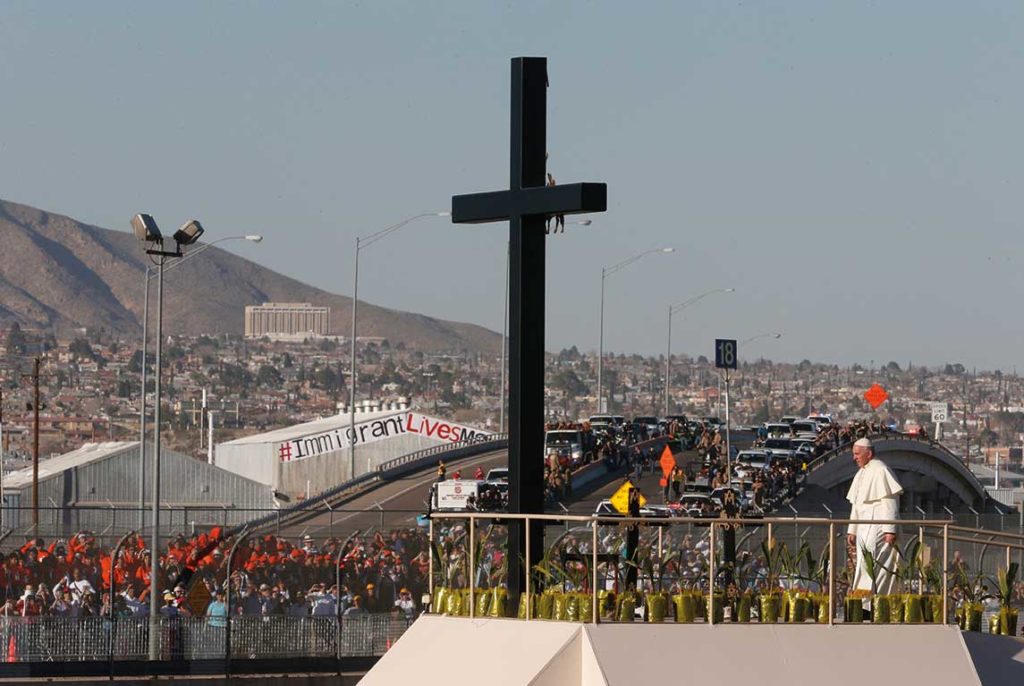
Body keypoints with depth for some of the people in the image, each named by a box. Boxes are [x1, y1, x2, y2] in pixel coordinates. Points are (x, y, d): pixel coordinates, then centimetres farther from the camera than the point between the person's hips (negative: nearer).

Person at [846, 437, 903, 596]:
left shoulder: (880, 470, -10)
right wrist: (852, 529, 20)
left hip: (877, 527, -9)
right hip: (864, 528, 9)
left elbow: (890, 502, -16)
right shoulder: (861, 473, 18)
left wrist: (890, 530, -20)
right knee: (863, 565, 6)